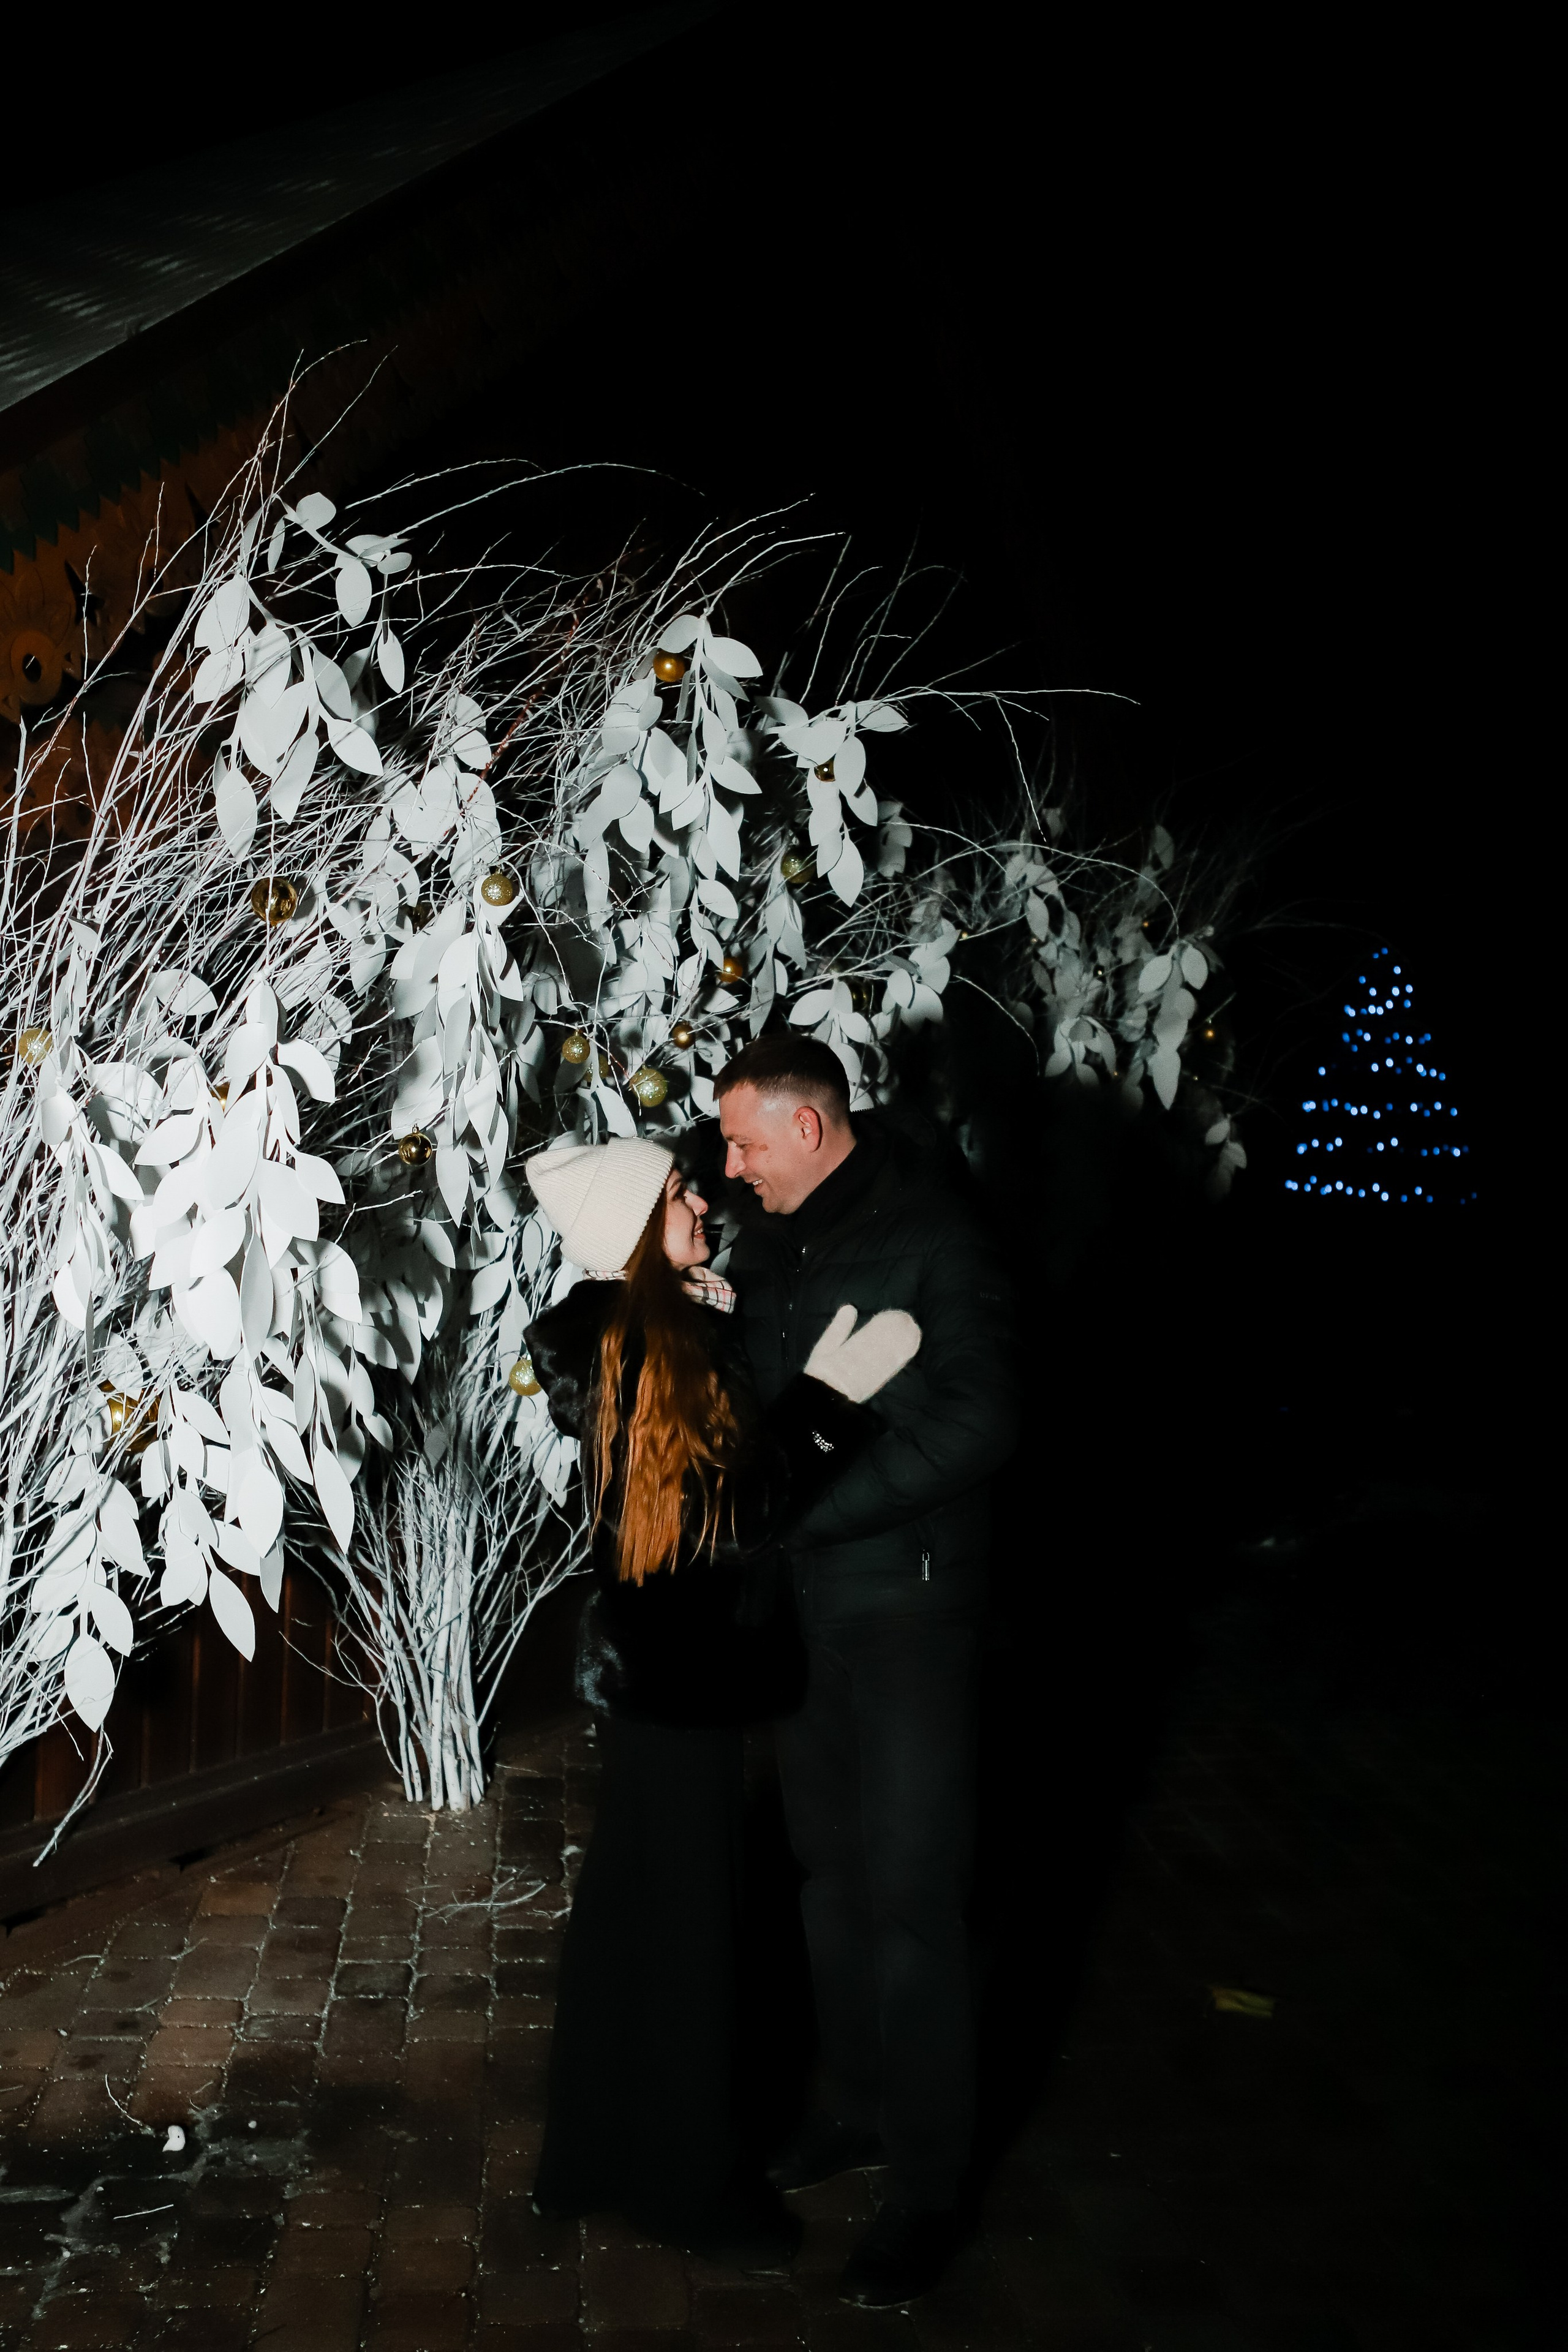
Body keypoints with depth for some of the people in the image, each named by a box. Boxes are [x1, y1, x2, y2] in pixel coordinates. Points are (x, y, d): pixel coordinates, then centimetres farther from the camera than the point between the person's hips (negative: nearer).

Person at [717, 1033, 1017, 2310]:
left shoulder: (932, 1237, -14)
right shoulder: (766, 1243, 7)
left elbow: (978, 1421, -22)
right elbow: (742, 1389, 19)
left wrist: (803, 1506, -22)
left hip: (908, 1607, -7)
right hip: (803, 1602, 7)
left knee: (911, 1899, 1)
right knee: (830, 1869, 18)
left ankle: (926, 2184, 15)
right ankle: (856, 2104, 36)